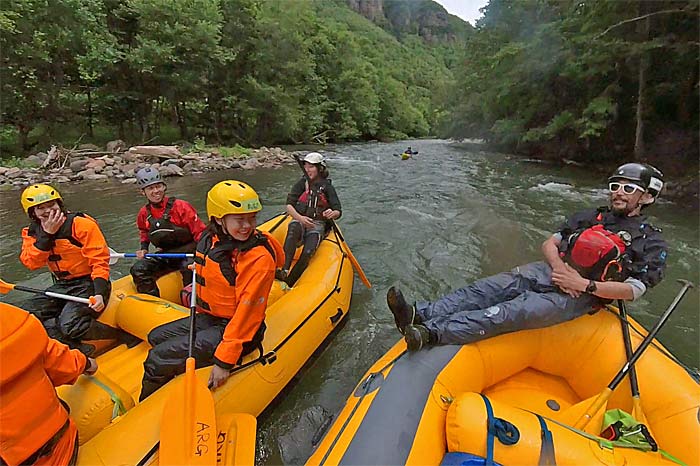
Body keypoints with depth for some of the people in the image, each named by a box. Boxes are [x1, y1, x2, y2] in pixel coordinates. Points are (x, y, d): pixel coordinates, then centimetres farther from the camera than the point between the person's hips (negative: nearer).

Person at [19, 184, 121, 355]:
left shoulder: (81, 224, -13)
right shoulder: (32, 231, 7)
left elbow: (100, 261, -16)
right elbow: (31, 263, -8)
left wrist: (99, 293, -26)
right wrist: (47, 234, -18)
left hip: (88, 282, -7)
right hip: (62, 285, 7)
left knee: (69, 324, -27)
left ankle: (124, 334, -9)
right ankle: (75, 349, -20)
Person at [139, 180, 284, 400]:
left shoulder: (259, 257, -26)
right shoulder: (209, 239, -2)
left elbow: (246, 313, -25)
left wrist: (225, 361, -23)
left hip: (236, 330, -8)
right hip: (208, 318, 9)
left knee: (158, 359, -9)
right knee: (156, 337, 23)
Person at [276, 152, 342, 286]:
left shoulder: (327, 187, 5)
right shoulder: (301, 183, 8)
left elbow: (338, 211, 0)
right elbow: (289, 205, 0)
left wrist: (332, 214, -25)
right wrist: (300, 218, -20)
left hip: (317, 225, 0)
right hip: (299, 221, 1)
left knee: (307, 253, -28)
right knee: (293, 228, -37)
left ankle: (288, 283, -28)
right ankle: (284, 270, -45)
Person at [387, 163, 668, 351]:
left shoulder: (651, 241, 8)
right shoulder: (590, 217, 22)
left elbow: (633, 290, -4)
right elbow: (549, 243, 12)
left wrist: (584, 284, -16)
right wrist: (558, 267, -8)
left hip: (583, 296, -5)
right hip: (552, 271, 5)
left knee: (518, 311, -31)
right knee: (494, 286, -24)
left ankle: (432, 333, -47)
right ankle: (420, 315, -38)